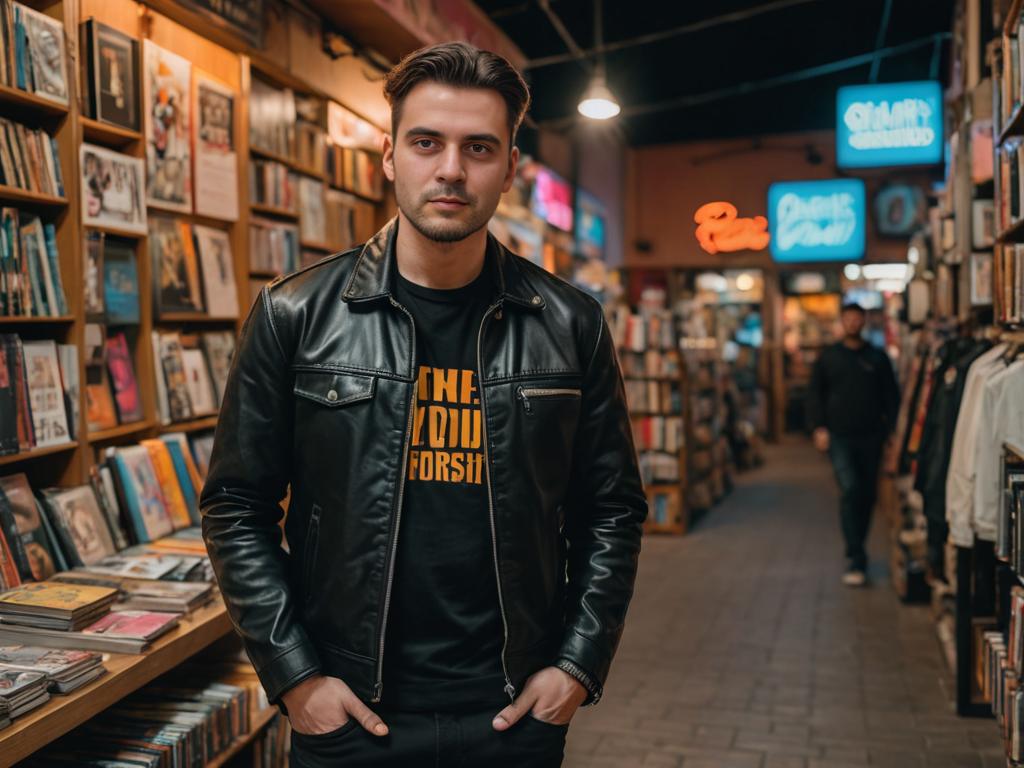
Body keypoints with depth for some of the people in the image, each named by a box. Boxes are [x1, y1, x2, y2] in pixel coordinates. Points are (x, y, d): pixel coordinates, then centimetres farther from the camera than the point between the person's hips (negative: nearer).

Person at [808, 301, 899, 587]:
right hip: (839, 436, -2)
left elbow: (891, 396, 10)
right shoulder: (828, 356, 7)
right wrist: (819, 427, -3)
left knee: (868, 494, 8)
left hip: (871, 436, 2)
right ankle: (857, 559, -14)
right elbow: (815, 395, 8)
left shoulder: (878, 357, 8)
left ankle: (855, 550, 26)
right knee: (850, 490, -15)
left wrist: (891, 428, -1)